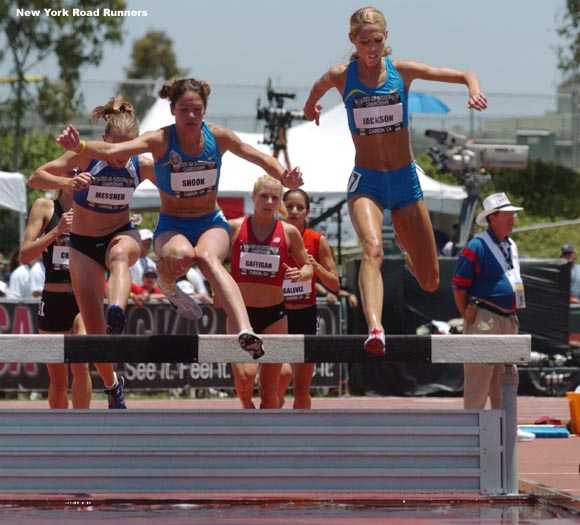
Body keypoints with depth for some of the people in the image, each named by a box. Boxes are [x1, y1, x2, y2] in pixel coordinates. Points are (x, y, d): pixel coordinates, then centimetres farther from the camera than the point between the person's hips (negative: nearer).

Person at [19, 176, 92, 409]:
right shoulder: (45, 207, 3)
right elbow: (25, 255, -5)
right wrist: (57, 230, -17)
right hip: (53, 300, 1)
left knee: (80, 364, -24)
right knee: (58, 381, 9)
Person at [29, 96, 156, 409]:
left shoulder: (142, 166, -11)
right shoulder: (86, 156, -17)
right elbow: (36, 178, -20)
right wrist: (67, 182, -39)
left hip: (121, 233, 0)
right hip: (83, 243, 0)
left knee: (120, 253, -41)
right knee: (93, 329, -3)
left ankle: (117, 315, -66)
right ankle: (111, 384, 21)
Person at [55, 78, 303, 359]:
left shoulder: (218, 136, -6)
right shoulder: (160, 140, -14)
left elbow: (261, 158, 3)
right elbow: (112, 150, -28)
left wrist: (284, 176, -17)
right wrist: (79, 146, -47)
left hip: (212, 223, 1)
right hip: (172, 227, -1)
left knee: (207, 257, -36)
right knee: (180, 255, -38)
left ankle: (245, 333, -56)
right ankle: (167, 284, 2)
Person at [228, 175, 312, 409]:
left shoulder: (289, 232, 3)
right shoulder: (234, 228, 0)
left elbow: (308, 267, 13)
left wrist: (301, 274, -10)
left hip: (274, 315, 1)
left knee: (269, 391, 1)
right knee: (245, 376, -23)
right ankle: (247, 408, 10)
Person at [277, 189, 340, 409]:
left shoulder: (317, 241, -1)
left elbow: (334, 284, 0)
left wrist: (315, 266, -17)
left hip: (306, 316, 2)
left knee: (301, 389, 4)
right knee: (283, 372, -26)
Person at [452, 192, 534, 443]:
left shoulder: (511, 247, 16)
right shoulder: (476, 248, -11)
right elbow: (459, 287, -10)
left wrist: (513, 316, 19)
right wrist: (469, 319, -10)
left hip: (508, 319, 8)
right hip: (484, 320, -8)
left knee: (507, 375, 11)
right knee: (479, 376, -8)